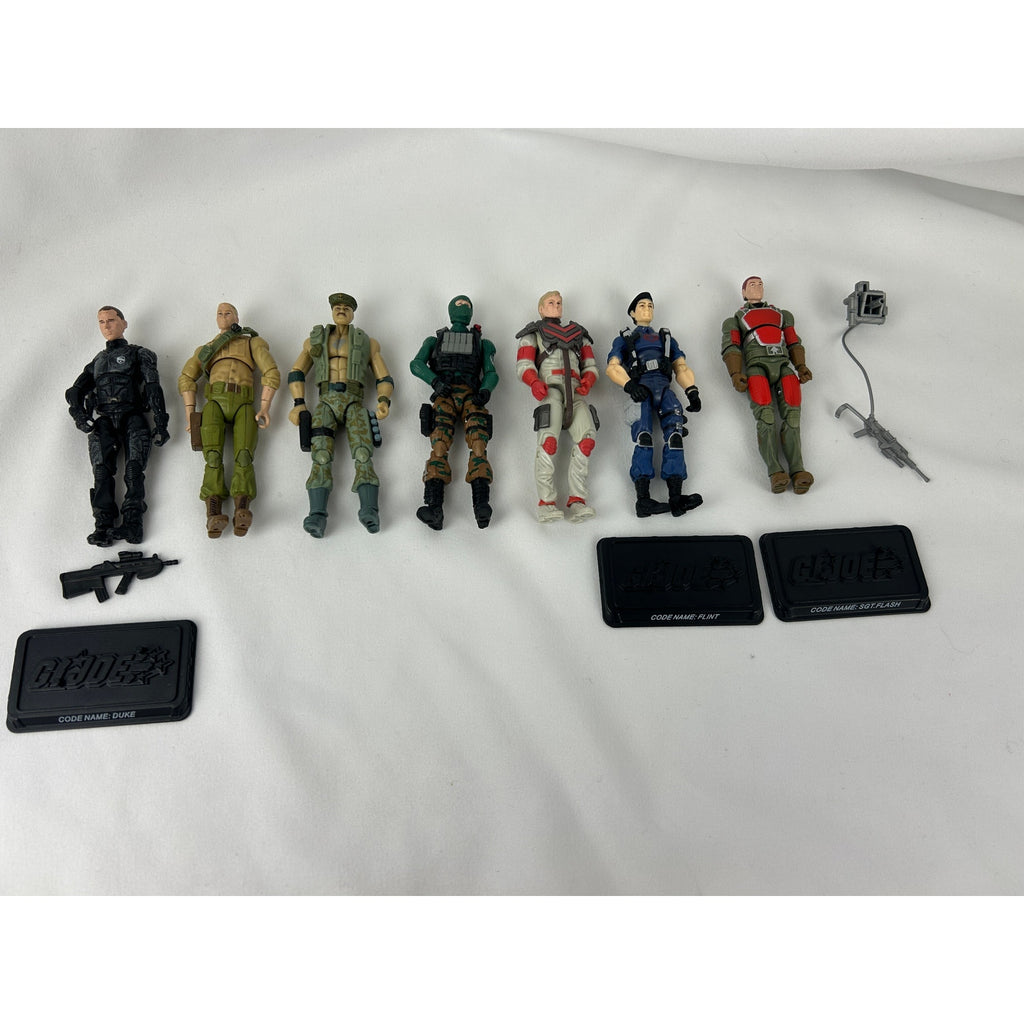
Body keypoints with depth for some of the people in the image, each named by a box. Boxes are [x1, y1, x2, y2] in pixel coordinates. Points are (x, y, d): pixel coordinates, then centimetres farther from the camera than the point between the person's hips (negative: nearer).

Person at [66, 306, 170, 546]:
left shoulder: (138, 354, 18)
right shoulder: (97, 361, 31)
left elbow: (153, 389, 5)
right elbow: (75, 392, 23)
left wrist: (160, 424, -8)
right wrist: (80, 416, 0)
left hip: (131, 416, -3)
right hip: (102, 420, 3)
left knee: (134, 468, -22)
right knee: (102, 470, -17)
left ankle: (132, 523, -31)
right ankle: (103, 525, -25)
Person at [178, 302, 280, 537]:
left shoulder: (253, 342, 23)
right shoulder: (206, 349, 31)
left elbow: (272, 374, 8)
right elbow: (186, 378, 18)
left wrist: (265, 407, -7)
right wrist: (190, 413, 1)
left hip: (243, 405, -1)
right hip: (215, 402, 1)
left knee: (243, 454, -25)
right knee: (213, 455, -21)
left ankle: (242, 511, -42)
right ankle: (214, 515, -35)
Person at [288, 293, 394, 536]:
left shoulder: (368, 342, 22)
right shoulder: (314, 340, 25)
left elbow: (384, 378, 13)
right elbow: (297, 373, 18)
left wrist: (384, 402, -8)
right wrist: (299, 404, 1)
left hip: (354, 404, -1)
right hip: (325, 403, 1)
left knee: (363, 456, -26)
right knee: (321, 458, -23)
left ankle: (369, 512, -42)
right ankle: (317, 516, -37)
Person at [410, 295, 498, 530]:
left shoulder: (482, 343, 30)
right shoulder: (435, 340, 29)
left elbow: (491, 374, 14)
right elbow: (416, 364, 11)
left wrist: (485, 391, -10)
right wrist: (436, 381, -10)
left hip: (470, 395, 0)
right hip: (443, 395, 0)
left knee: (478, 443, -27)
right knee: (439, 446, -26)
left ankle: (481, 505, -43)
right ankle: (434, 507, -41)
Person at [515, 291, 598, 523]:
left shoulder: (577, 333, 34)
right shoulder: (533, 333, 25)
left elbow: (590, 365, 24)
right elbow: (523, 365, 9)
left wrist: (587, 382, -1)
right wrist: (534, 382, -14)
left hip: (575, 391, 3)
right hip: (550, 388, -3)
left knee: (587, 439, -20)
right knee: (549, 441, -25)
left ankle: (577, 501, -20)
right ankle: (546, 503, -25)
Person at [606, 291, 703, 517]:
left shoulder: (666, 338, 37)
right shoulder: (624, 339, 29)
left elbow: (681, 367, 25)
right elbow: (612, 367, 11)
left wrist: (692, 391, 4)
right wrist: (629, 385, -11)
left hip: (664, 386, 2)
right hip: (640, 387, -2)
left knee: (675, 433, -24)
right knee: (643, 436, -28)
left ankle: (675, 497, -35)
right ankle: (643, 499, -38)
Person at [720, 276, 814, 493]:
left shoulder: (782, 314, 36)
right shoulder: (735, 319, 28)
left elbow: (794, 342, 24)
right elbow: (731, 348, 11)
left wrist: (801, 366, 4)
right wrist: (736, 374, -8)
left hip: (784, 364, 2)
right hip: (756, 365, -2)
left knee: (791, 414, -22)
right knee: (765, 415, -27)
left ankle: (797, 470, -38)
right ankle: (776, 472, -41)